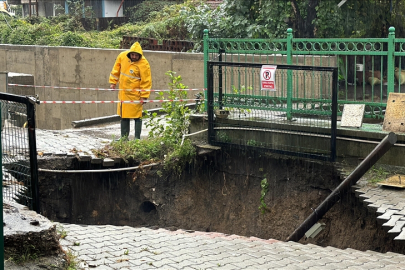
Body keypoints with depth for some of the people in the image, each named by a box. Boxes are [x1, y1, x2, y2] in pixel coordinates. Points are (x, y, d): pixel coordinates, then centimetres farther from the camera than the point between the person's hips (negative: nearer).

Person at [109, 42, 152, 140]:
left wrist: (144, 96, -12)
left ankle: (137, 138, 5)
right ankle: (124, 137, 22)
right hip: (123, 92, 6)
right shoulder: (122, 56, -3)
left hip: (135, 94, -5)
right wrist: (113, 82, 13)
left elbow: (146, 81, -12)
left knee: (137, 116, -3)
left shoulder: (144, 64, -17)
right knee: (124, 115, 12)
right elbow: (116, 69, 12)